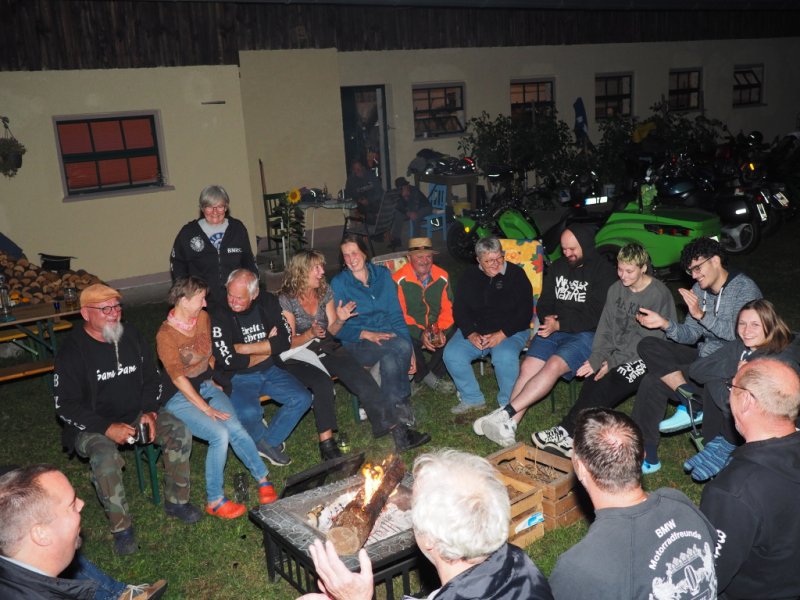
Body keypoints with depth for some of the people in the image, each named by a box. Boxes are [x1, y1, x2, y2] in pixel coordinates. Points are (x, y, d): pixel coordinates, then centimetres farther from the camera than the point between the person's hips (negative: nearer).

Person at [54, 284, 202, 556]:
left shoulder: (130, 335, 1)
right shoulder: (73, 351, -14)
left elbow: (152, 379, 10)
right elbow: (66, 405, -14)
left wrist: (150, 412, -7)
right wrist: (108, 428, -23)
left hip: (137, 413, 5)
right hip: (93, 426, -4)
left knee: (179, 432, -17)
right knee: (106, 458, -34)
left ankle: (176, 502, 1)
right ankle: (121, 528, -14)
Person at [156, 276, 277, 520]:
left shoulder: (203, 318, 4)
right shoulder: (165, 335, -16)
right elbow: (178, 378, -19)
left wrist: (212, 381, 10)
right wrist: (206, 408, -23)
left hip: (206, 386, 5)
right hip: (180, 397, -5)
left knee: (235, 428, -21)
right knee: (220, 434, -26)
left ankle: (262, 479, -5)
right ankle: (214, 500, -11)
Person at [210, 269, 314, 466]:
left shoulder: (268, 303, -2)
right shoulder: (219, 316, -13)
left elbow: (285, 340, -10)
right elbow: (229, 361, -19)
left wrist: (244, 348, -17)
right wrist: (268, 348, -9)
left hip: (270, 370, 4)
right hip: (238, 378, -4)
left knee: (303, 399, -15)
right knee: (249, 413, -32)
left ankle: (267, 442, 4)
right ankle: (263, 440, 4)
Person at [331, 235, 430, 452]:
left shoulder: (382, 275, 11)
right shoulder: (339, 283, 1)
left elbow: (396, 315, 9)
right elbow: (339, 329, -3)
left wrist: (408, 350, -2)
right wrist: (367, 335, -20)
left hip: (388, 336, 3)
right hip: (358, 345, -3)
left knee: (390, 361, -34)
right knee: (400, 346, -33)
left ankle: (397, 427, -26)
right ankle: (403, 403, -16)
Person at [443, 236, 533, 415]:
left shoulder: (516, 274, -2)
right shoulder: (469, 276, 8)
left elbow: (525, 312, -7)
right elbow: (459, 309, 5)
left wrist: (502, 334, -18)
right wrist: (471, 334, -13)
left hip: (509, 331, -3)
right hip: (474, 330, 4)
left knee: (505, 357, -35)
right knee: (451, 354, -21)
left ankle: (508, 404, -8)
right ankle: (472, 399, -1)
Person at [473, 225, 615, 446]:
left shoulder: (603, 271, -3)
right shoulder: (558, 267, 17)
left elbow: (596, 317, -11)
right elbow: (544, 304, 22)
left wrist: (559, 325, -16)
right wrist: (547, 319, -2)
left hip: (586, 334, -5)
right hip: (554, 329, 5)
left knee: (553, 366, -31)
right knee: (528, 367, -20)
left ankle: (506, 412, -33)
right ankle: (507, 427, -28)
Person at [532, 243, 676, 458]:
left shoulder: (659, 295, -11)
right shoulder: (616, 289, 10)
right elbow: (606, 328, 10)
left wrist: (614, 362, -18)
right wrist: (597, 358, -7)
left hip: (644, 359, -5)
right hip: (617, 356, 6)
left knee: (608, 383, -30)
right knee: (591, 381, -24)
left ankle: (566, 431, -25)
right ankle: (570, 439, -31)